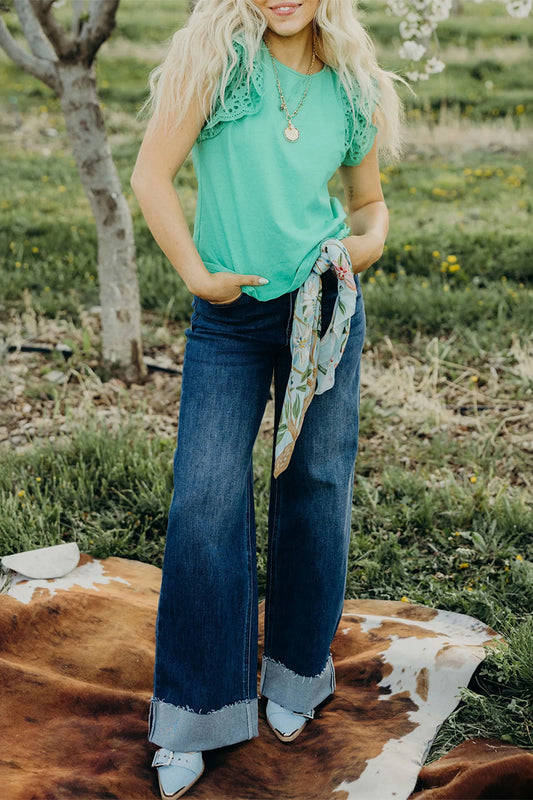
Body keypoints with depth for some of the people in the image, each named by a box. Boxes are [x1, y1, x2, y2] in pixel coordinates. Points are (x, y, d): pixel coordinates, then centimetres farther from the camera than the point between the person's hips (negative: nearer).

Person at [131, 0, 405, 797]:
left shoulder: (353, 88, 7)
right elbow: (151, 175, -9)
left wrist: (368, 243, -4)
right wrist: (197, 275, -10)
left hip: (324, 308, 3)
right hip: (229, 316, -2)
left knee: (315, 489, 7)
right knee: (205, 501, -5)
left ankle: (295, 676, 29)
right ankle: (195, 713, 11)